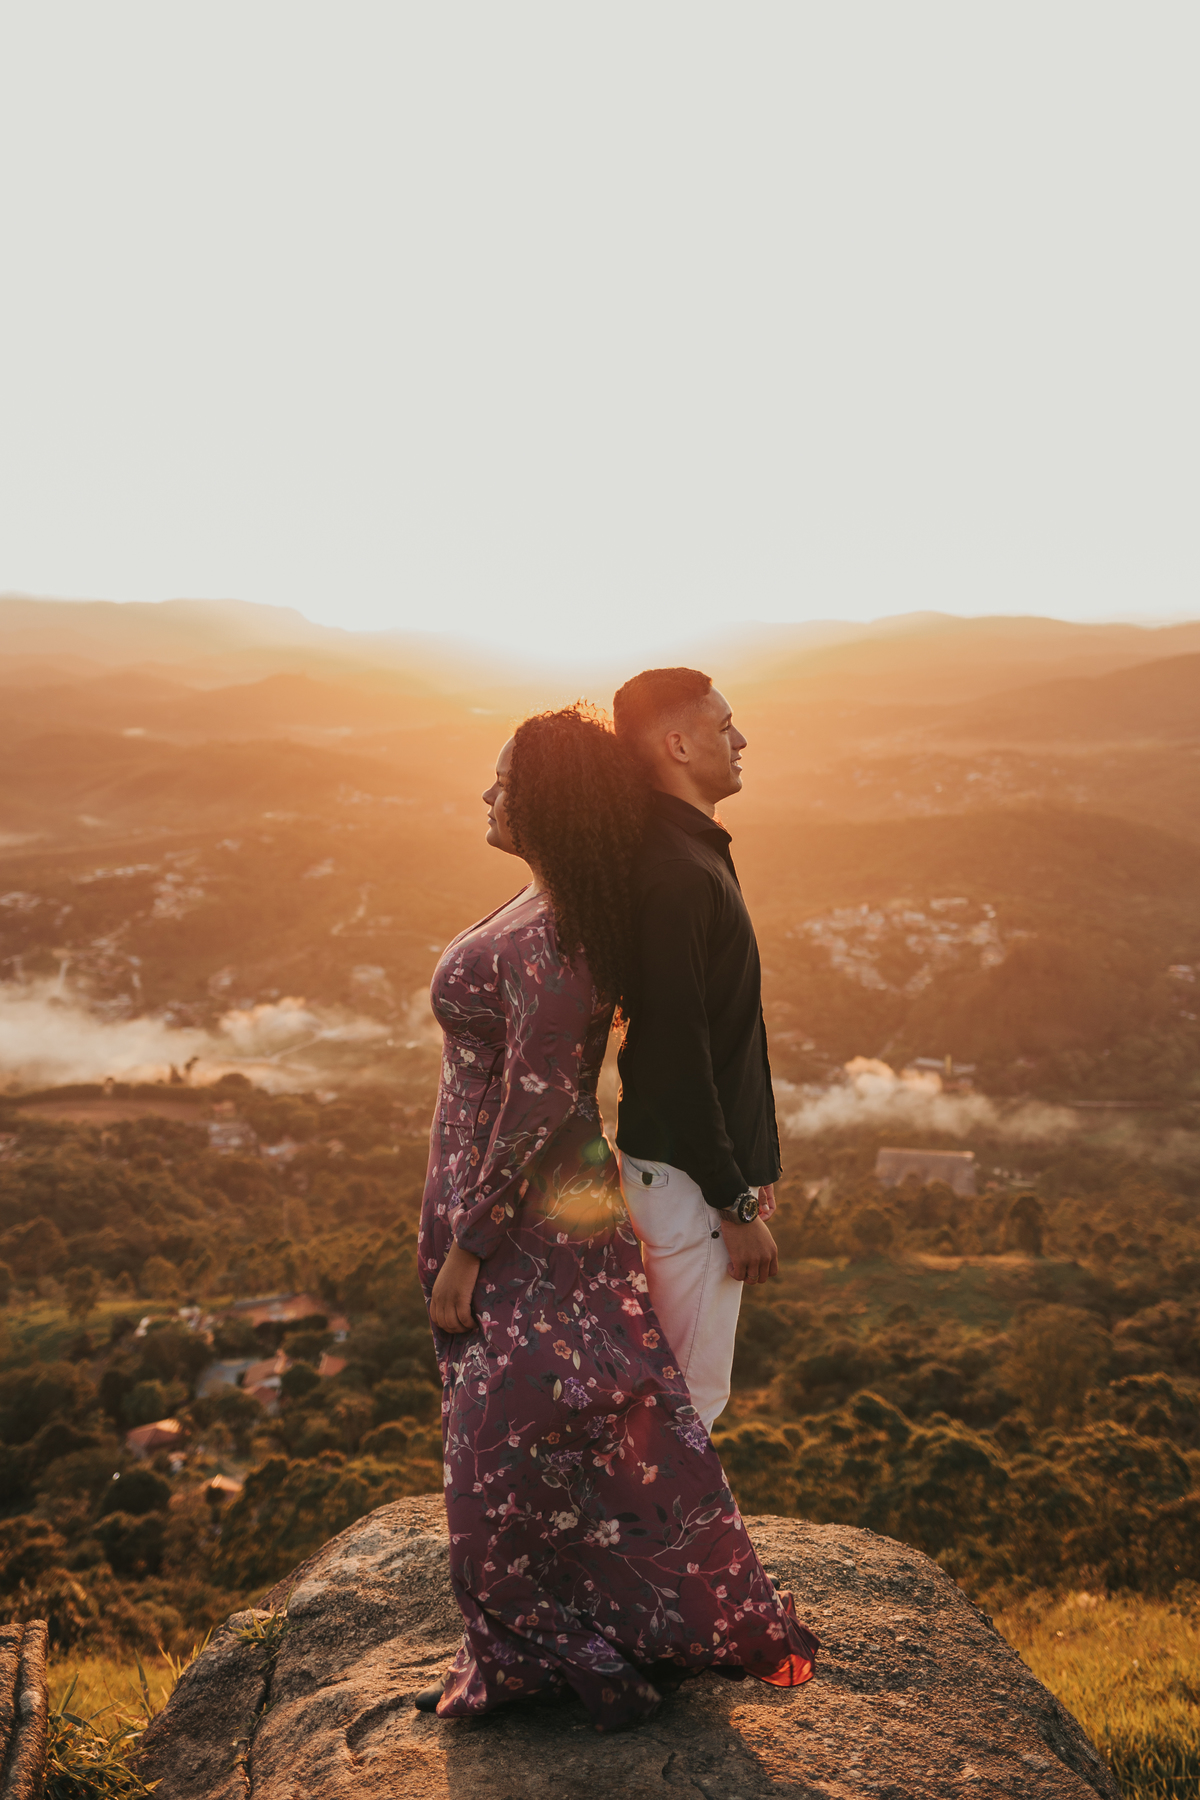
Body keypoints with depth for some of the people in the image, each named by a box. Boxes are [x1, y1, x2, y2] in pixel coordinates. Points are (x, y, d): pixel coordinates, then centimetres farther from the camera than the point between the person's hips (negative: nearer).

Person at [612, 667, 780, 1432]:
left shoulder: (696, 853, 11)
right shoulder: (677, 873, -22)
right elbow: (678, 1056, -24)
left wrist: (752, 1163, 19)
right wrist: (735, 1204, -20)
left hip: (714, 1153, 10)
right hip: (689, 1172, -10)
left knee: (681, 1385, 21)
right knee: (692, 1396, 3)